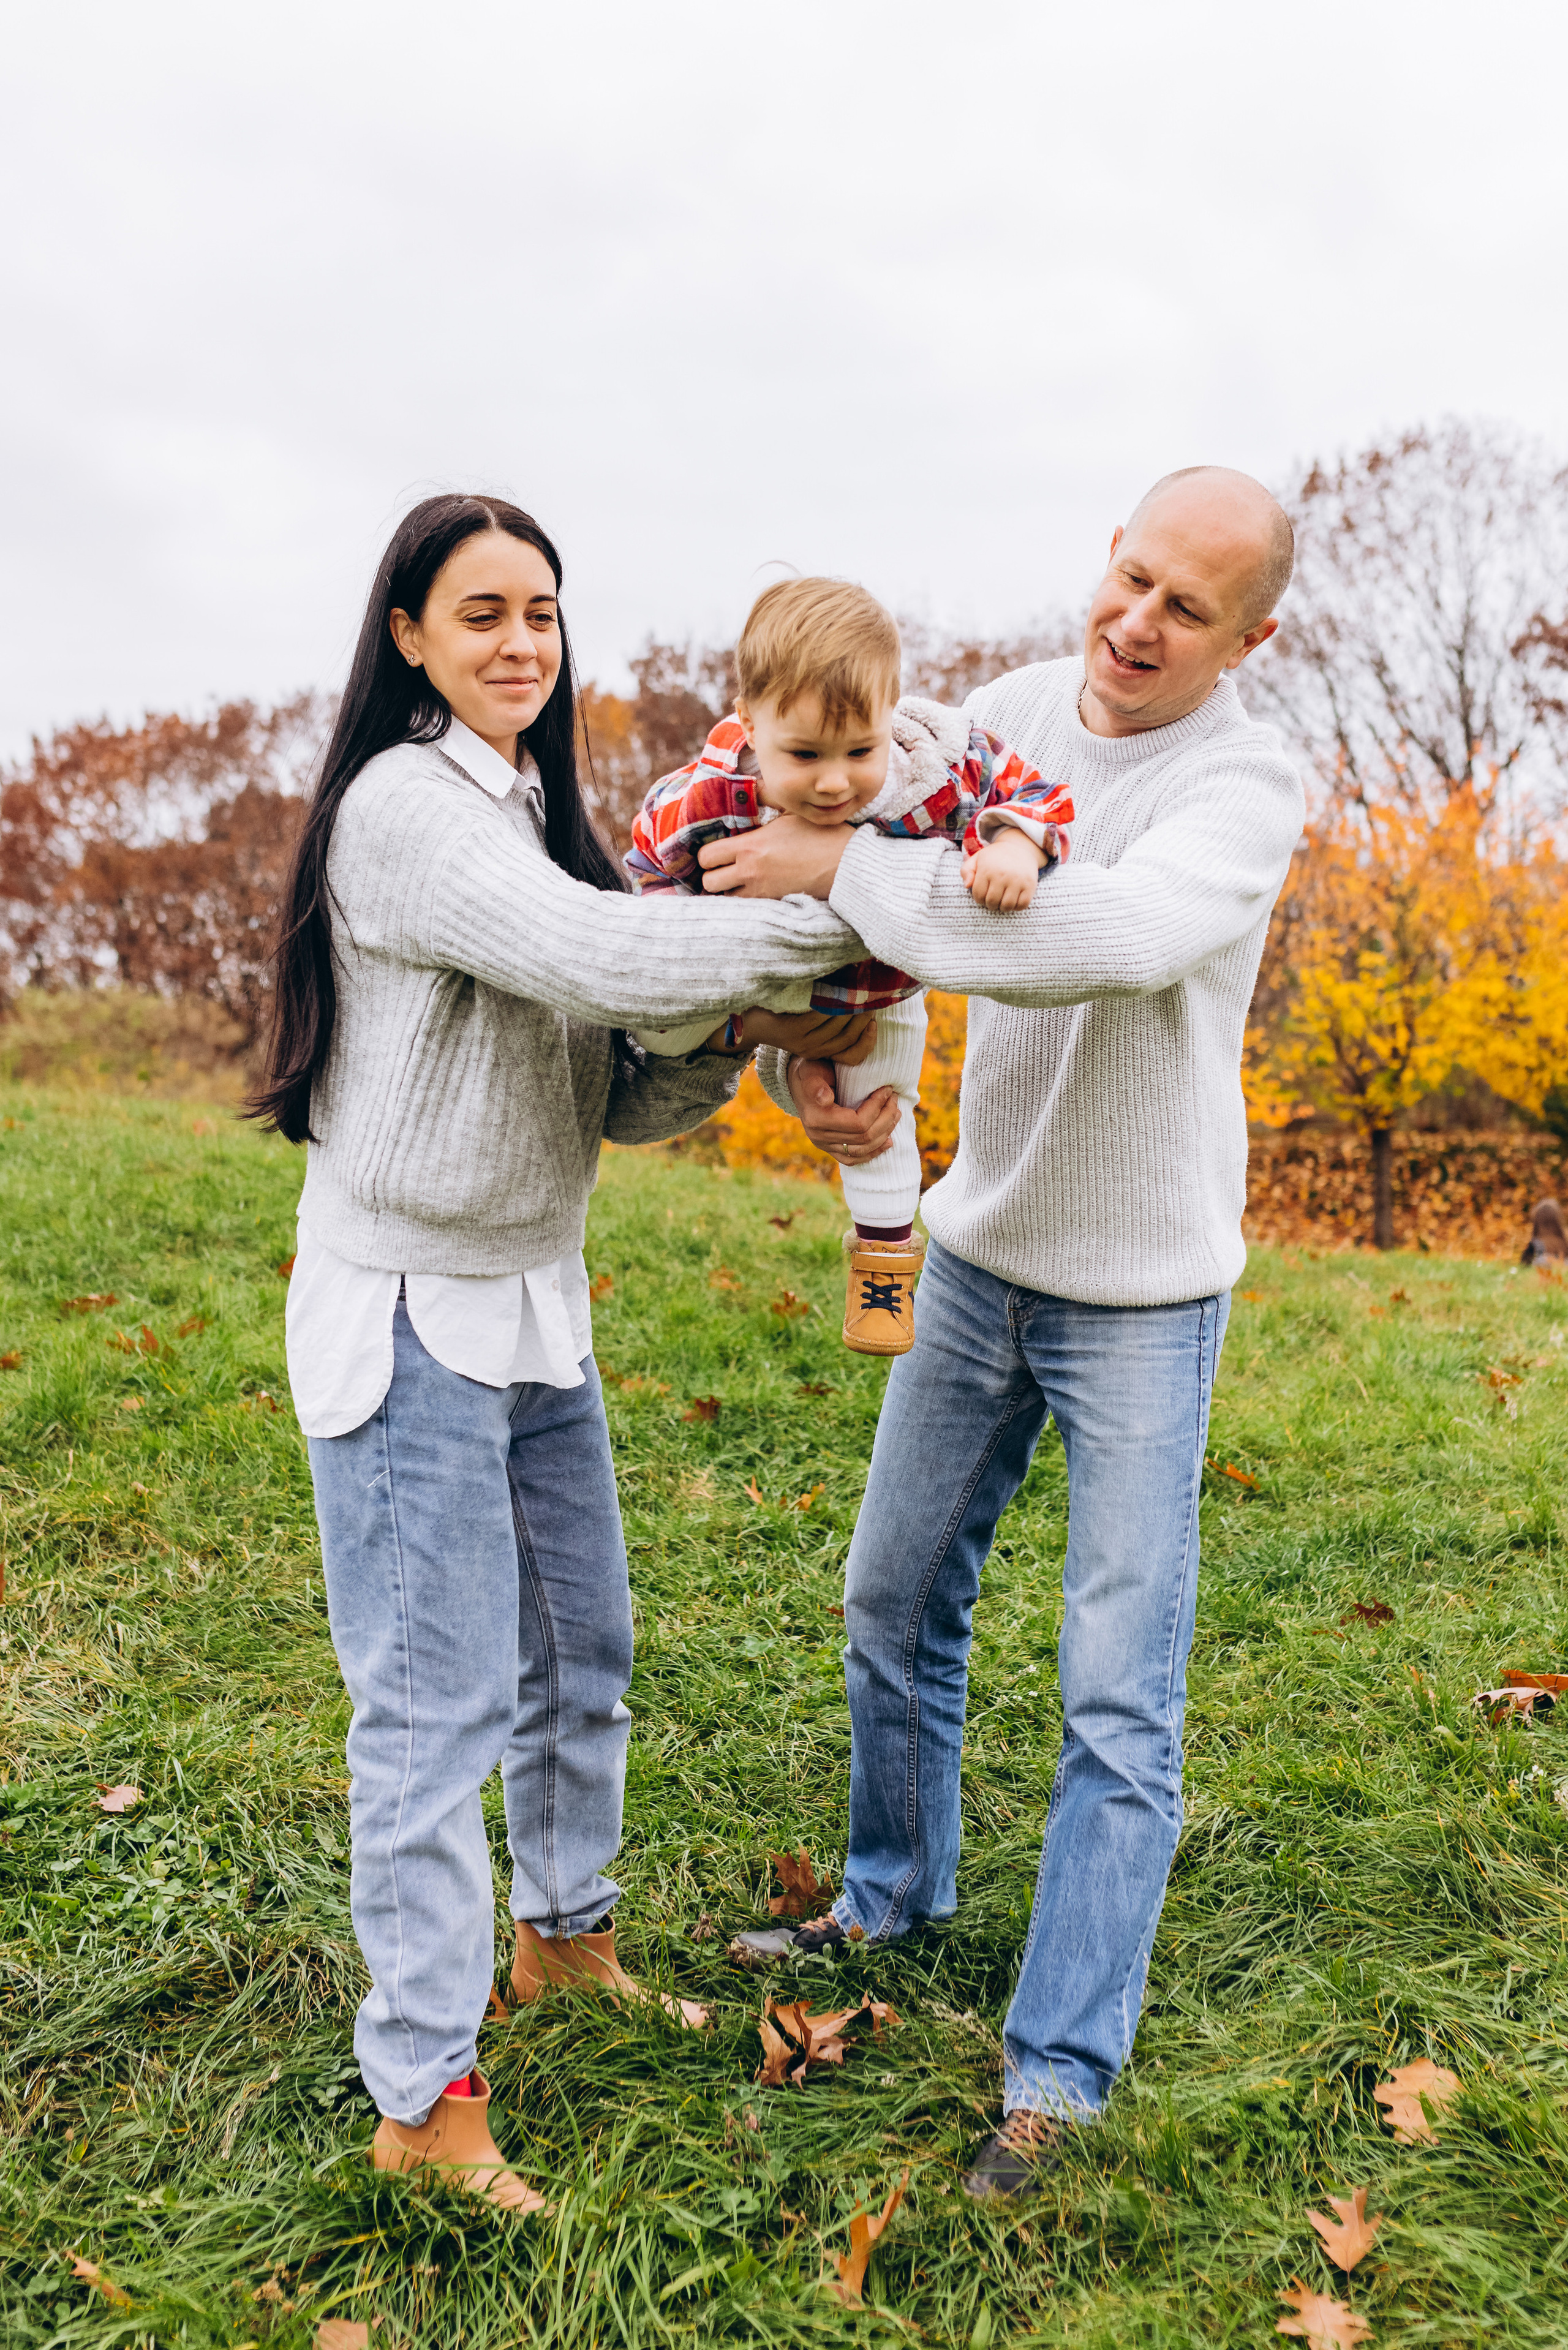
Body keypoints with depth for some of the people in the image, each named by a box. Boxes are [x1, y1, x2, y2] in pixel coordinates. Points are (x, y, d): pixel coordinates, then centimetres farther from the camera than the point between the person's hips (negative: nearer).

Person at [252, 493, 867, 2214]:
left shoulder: (532, 816, 12)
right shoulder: (404, 806, -14)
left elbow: (614, 1103, 8)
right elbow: (601, 963, -29)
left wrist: (731, 1033, -11)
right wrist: (842, 917, -23)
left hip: (538, 1306, 9)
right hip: (409, 1326, -8)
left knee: (579, 1653, 19)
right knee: (436, 1705, 0)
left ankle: (565, 1930, 42)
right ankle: (421, 2095, 17)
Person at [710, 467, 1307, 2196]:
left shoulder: (1244, 786, -18)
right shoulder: (1004, 716, -1)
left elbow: (1120, 935, -40)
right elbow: (846, 912, 2)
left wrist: (848, 869, -36)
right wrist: (808, 1060, -18)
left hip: (1142, 1290, -5)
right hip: (981, 1250, 6)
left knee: (1119, 1696, 0)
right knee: (895, 1599, 18)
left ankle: (1060, 2069, 16)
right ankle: (894, 1895, 42)